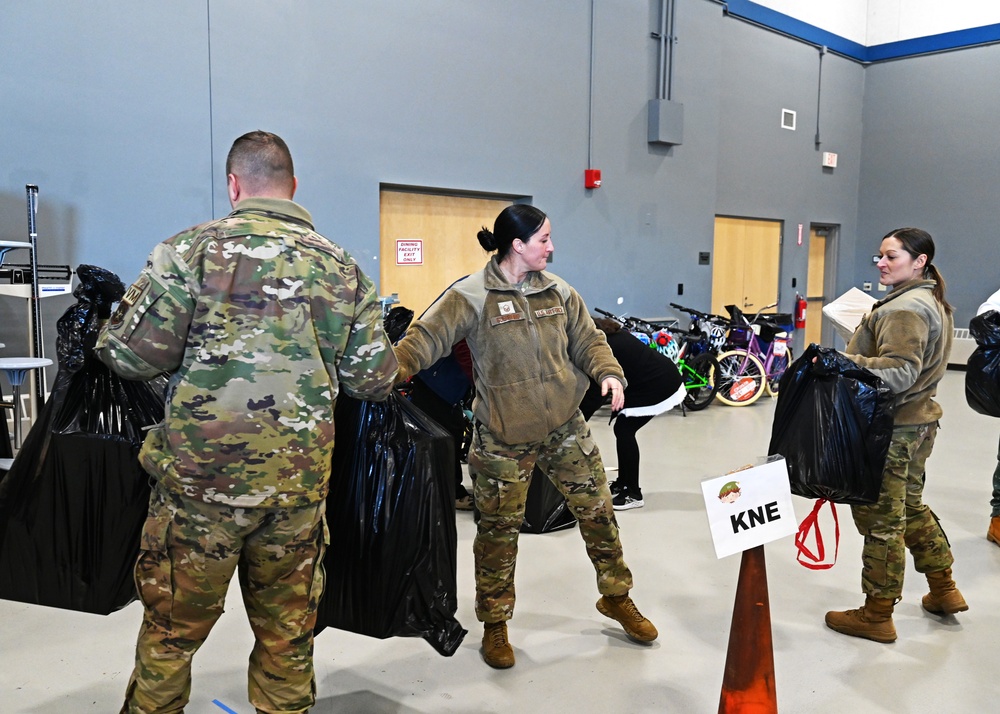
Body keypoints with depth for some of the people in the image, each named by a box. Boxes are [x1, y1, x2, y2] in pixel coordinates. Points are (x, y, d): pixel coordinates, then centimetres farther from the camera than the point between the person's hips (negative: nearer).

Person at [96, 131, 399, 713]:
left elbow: (126, 353, -9)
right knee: (288, 633, 17)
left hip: (201, 475, -2)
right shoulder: (343, 267, 3)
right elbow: (375, 380, 3)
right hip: (300, 485, 3)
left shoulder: (193, 249, -6)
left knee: (172, 628, 16)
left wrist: (188, 343, 12)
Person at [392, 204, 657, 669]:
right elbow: (425, 338, -18)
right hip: (504, 439, -4)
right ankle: (494, 623, 27)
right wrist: (391, 372, -35)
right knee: (499, 530, 6)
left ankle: (616, 597, 35)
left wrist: (609, 373, -10)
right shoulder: (471, 297, -11)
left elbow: (587, 339, 9)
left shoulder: (558, 292, 5)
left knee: (598, 512, 11)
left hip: (566, 428, 5)